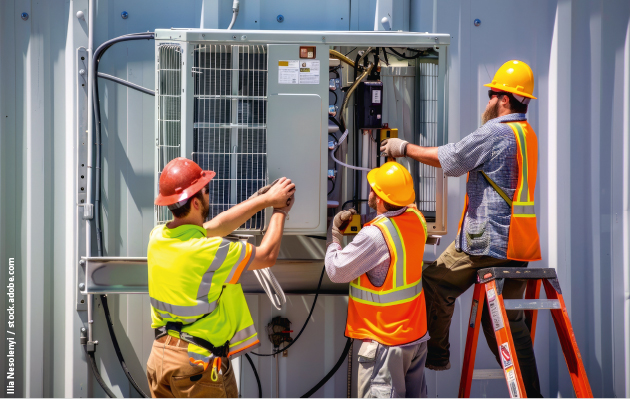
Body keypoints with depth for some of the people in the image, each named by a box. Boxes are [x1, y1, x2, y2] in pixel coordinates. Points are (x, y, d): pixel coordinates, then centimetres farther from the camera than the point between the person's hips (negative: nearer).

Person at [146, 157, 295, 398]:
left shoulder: (157, 238, -2)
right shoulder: (208, 251, -23)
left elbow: (216, 225, 10)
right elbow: (267, 256, -8)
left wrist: (264, 199, 12)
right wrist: (280, 211, 7)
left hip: (160, 356, 7)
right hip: (197, 363, -7)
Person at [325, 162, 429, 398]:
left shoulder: (375, 235, -26)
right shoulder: (416, 218, -3)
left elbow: (336, 271, -17)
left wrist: (334, 234, -2)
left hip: (386, 341, -8)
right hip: (417, 334, 8)